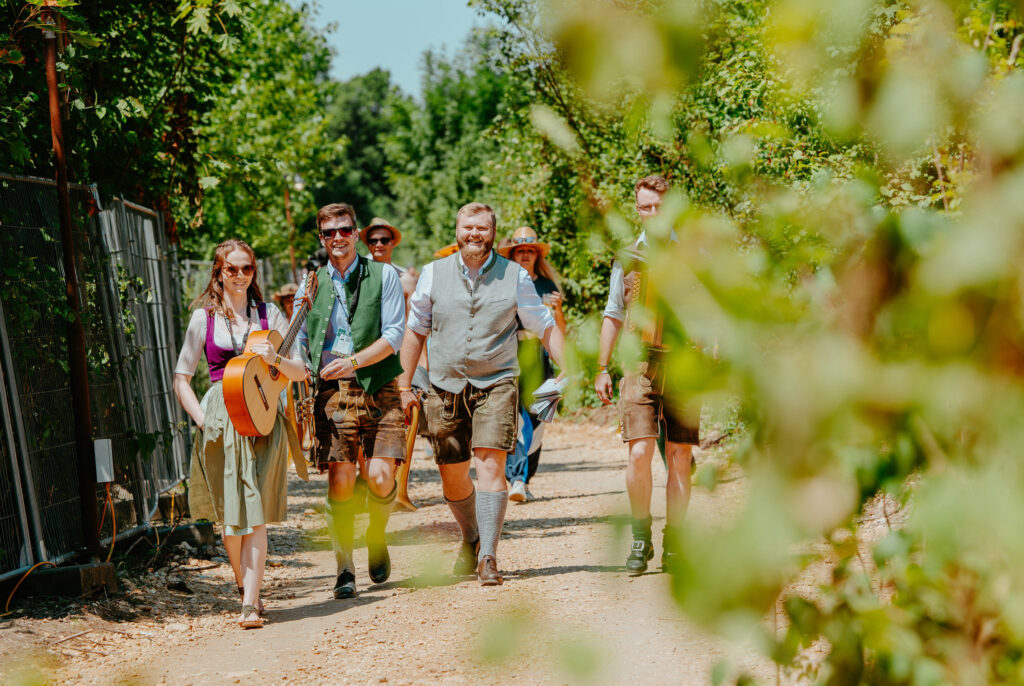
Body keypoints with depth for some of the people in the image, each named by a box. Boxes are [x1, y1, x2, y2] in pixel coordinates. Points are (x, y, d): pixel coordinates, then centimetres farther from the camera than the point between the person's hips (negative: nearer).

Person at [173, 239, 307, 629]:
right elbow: (182, 380, 7)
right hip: (220, 422, 0)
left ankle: (251, 602, -15)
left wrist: (274, 359, -11)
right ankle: (243, 585, 26)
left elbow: (301, 373, 9)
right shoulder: (204, 317, 8)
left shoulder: (269, 315, 11)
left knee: (255, 513, -10)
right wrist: (204, 421, -6)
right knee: (231, 514, 2)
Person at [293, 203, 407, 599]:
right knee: (340, 479, -8)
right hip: (332, 392, 1)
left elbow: (394, 335, -2)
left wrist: (354, 361, -16)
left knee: (380, 476, -11)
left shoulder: (383, 276, 6)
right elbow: (299, 344, 17)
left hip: (379, 388, -1)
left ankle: (376, 538, 19)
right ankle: (344, 569, 2)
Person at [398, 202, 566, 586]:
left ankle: (487, 558, -17)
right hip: (445, 387, 2)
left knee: (490, 466, -17)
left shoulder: (514, 276, 2)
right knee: (452, 478, 7)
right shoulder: (434, 274, 5)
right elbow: (415, 331, 12)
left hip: (495, 383, -2)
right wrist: (404, 385, 9)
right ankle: (471, 539, 34)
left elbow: (546, 328, 6)